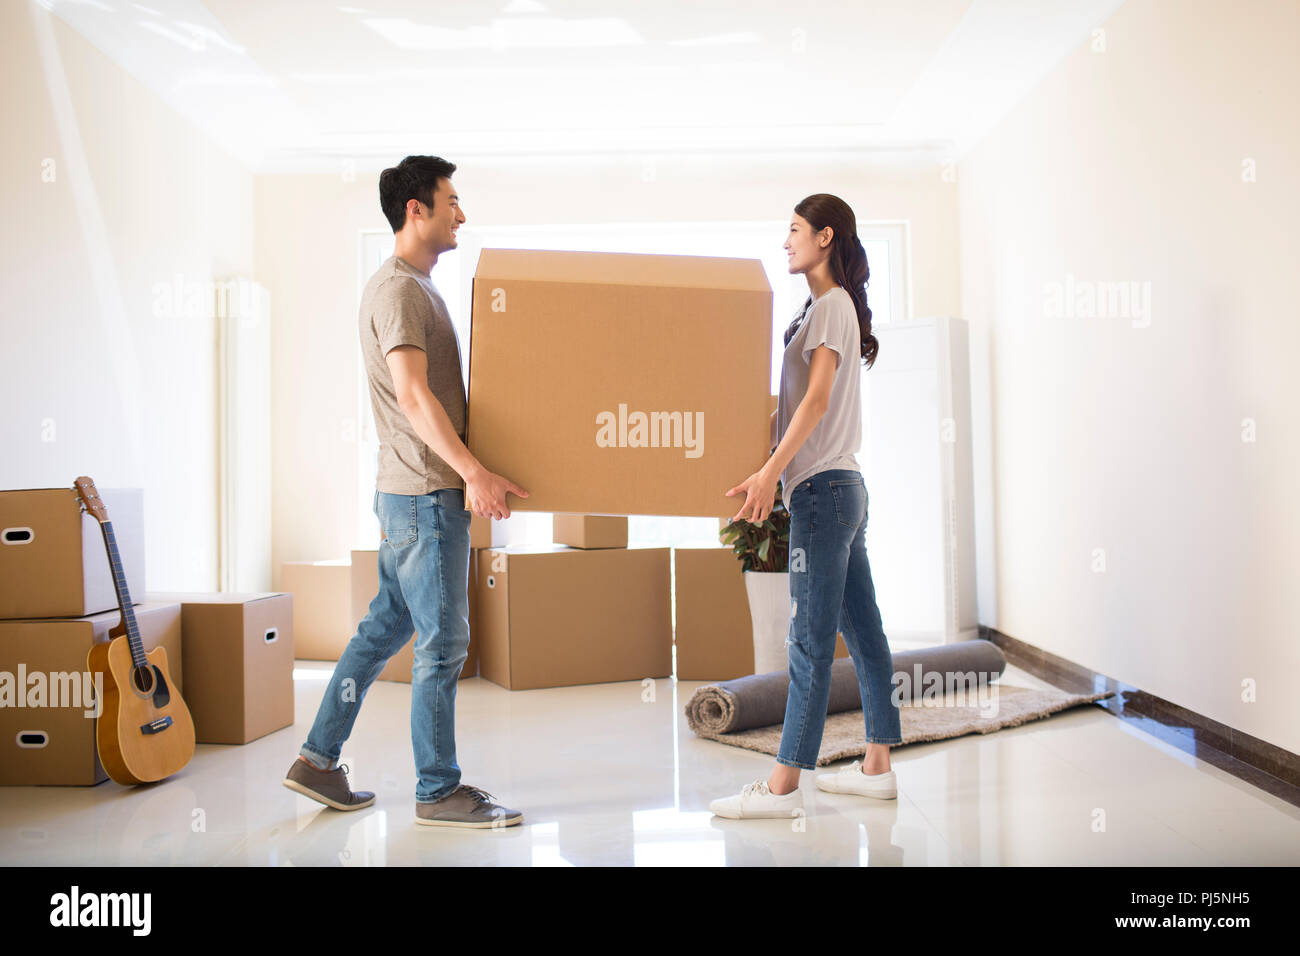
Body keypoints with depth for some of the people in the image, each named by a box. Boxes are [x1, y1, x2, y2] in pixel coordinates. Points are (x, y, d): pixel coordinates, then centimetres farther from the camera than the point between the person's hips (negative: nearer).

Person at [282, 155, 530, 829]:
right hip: (426, 493, -10)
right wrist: (473, 471, -29)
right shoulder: (396, 289, -13)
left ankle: (317, 760, 25)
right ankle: (439, 792, 10)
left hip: (409, 494, 10)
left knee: (385, 627, 15)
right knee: (442, 641, -2)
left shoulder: (416, 287, 19)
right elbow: (413, 395, -24)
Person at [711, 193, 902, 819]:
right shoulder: (828, 306, 21)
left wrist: (770, 472, -25)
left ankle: (782, 787, -4)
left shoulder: (831, 305, -8)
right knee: (860, 628, 10)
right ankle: (877, 767, 18)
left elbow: (817, 398, -19)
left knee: (810, 637, -9)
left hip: (823, 486, -10)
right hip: (842, 487, 10)